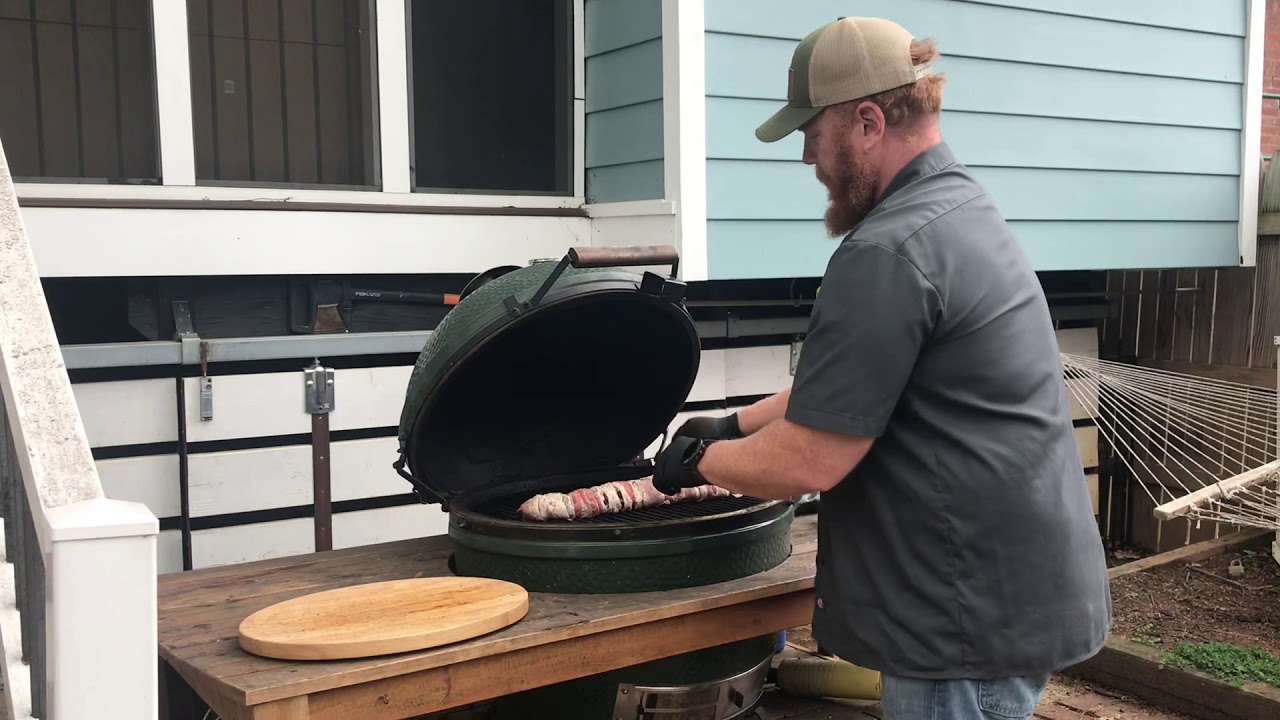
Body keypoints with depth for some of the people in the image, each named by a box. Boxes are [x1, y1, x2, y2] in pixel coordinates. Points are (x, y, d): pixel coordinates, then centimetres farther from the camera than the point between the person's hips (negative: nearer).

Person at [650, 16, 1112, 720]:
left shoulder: (889, 252, -23)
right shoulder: (961, 210, 11)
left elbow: (806, 462, -21)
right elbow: (840, 385, 19)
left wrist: (697, 460, -4)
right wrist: (735, 425, 15)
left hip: (979, 612, -10)